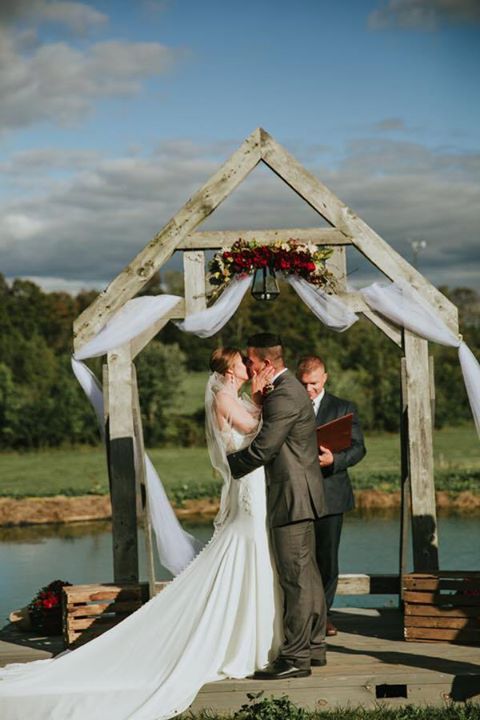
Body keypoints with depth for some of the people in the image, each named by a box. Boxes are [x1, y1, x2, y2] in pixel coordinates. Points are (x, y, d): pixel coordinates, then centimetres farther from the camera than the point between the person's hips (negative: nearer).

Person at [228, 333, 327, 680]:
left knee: (296, 578, -8)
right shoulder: (289, 388, 15)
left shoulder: (283, 397, -18)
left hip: (292, 498, -11)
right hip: (301, 495, 11)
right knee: (307, 574, 15)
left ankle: (295, 657, -5)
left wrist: (228, 465, -5)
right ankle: (314, 646, 23)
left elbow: (262, 449, -20)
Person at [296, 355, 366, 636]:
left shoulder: (344, 408, 8)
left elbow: (358, 448, 0)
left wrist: (334, 460, -19)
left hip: (330, 494, 0)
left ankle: (321, 613, 16)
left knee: (327, 559, 3)